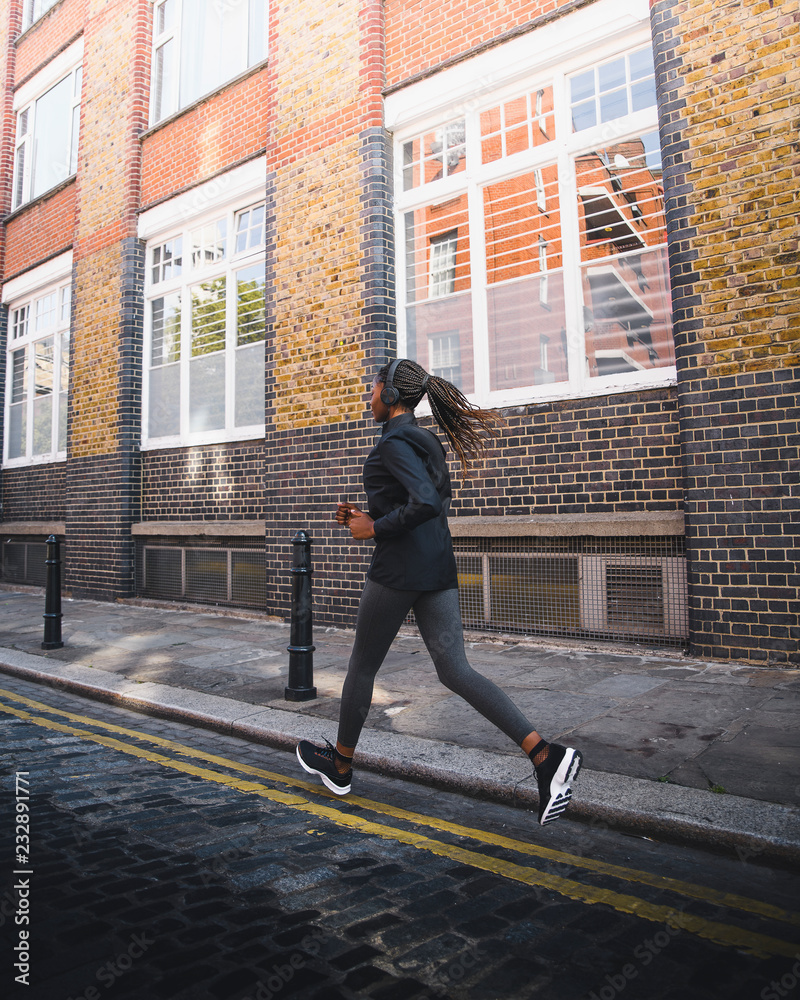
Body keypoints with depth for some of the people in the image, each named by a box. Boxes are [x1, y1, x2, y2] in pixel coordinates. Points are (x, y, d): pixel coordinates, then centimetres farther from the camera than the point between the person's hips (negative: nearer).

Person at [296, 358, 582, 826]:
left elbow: (426, 503, -25)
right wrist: (367, 515, 17)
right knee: (456, 671, 3)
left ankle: (340, 765, 30)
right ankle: (548, 755, -7)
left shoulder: (395, 441, -11)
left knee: (363, 666, 10)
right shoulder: (425, 440, 18)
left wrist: (375, 528, -13)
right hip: (439, 568, 9)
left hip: (398, 568, -9)